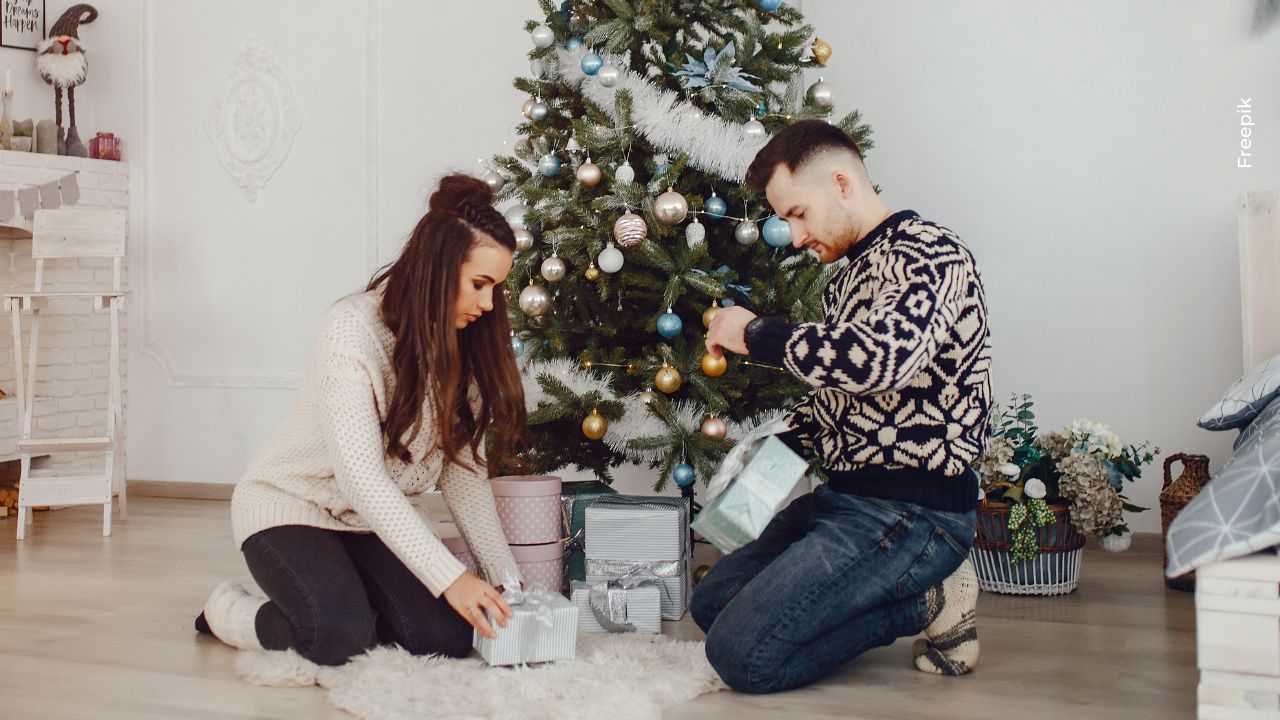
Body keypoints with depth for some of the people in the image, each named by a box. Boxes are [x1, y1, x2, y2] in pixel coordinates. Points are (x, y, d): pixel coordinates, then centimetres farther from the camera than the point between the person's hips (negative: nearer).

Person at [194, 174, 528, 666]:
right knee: (340, 638, -29)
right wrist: (449, 576, -35)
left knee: (446, 637, -16)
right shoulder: (352, 329, -25)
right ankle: (232, 607, 3)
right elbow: (360, 477, -31)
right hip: (292, 504, -6)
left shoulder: (463, 344, -4)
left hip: (386, 517, 6)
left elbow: (464, 470, -3)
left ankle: (343, 590, 12)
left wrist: (506, 576, -13)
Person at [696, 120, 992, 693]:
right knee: (712, 602, 16)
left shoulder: (928, 252, -14)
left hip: (913, 512, -11)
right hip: (843, 496, 11)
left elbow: (881, 357, -33)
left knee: (742, 654, -18)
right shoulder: (848, 275, 17)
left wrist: (756, 334, -20)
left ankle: (926, 601, -1)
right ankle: (914, 592, 10)